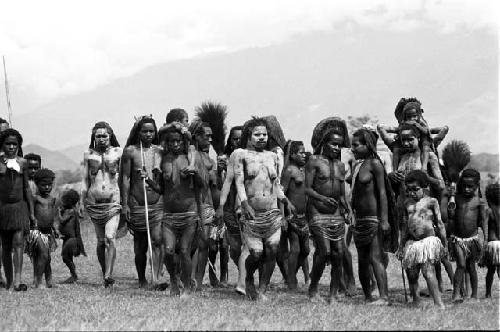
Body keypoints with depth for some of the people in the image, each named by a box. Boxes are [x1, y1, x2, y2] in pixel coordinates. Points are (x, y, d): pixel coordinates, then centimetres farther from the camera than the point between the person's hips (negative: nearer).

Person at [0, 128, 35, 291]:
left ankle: (17, 280, -20)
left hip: (19, 206, 1)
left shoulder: (22, 162, 5)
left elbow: (26, 188, 11)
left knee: (18, 242, -13)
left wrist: (31, 211, 10)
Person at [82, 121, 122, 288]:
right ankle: (105, 273, 18)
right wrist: (82, 202, 7)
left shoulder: (117, 152, 4)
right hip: (94, 202, 2)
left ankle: (108, 275, -21)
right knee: (101, 241, 7)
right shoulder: (89, 154, 8)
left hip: (113, 200, -2)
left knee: (110, 237, -17)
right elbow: (85, 180, 11)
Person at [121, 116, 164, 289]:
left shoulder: (160, 151, 7)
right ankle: (142, 280, 21)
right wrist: (124, 204, -4)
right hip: (137, 203, 0)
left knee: (157, 240, -14)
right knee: (140, 245, 8)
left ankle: (157, 279, -20)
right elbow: (125, 178, 1)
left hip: (158, 202, 1)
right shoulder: (130, 151, 2)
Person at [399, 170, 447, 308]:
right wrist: (401, 246, 20)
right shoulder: (408, 203, 16)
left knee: (428, 271, -20)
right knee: (412, 275, 5)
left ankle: (439, 303, -22)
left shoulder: (431, 202, 2)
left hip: (428, 240, -6)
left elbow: (440, 224, 2)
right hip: (412, 243, 6)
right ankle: (416, 301, 19)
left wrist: (444, 244, 0)